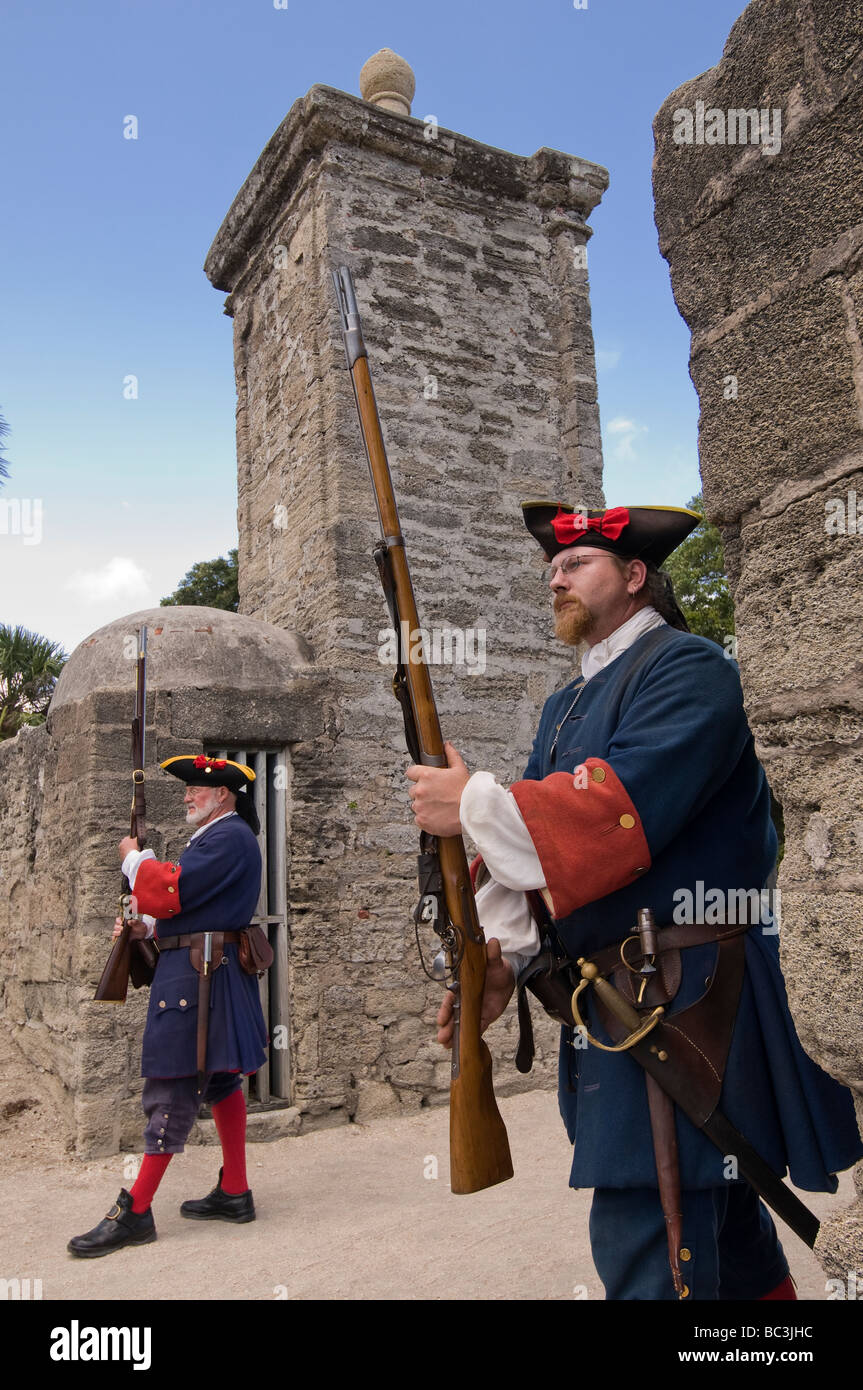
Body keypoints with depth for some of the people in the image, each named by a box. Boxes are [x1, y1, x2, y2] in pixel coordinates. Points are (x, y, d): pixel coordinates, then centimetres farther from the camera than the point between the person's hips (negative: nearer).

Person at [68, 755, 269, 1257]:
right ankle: (234, 1193, 23)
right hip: (208, 972, 11)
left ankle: (135, 1212, -1)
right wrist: (146, 926, 5)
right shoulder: (214, 837, 20)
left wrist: (135, 858, -4)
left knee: (173, 1087, -7)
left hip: (199, 975, -11)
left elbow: (173, 890, -21)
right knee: (220, 1079, 14)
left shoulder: (230, 836, -14)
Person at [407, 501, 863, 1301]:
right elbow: (531, 834, 10)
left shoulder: (688, 668, -8)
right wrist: (500, 952, -5)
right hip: (610, 998, 9)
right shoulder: (566, 706, 18)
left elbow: (623, 807, -24)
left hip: (682, 998, -9)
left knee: (647, 1249, -6)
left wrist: (473, 805, -17)